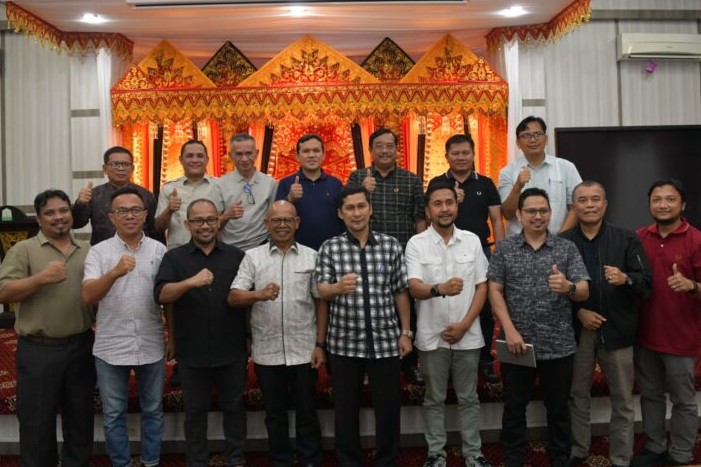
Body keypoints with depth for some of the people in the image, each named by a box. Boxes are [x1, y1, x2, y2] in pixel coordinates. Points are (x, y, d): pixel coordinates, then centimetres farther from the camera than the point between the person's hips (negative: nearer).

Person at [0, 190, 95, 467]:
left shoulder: (87, 251, 9)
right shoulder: (23, 250, -2)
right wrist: (42, 277, -21)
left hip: (81, 347, 4)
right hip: (38, 350, -3)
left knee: (80, 417, 15)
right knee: (37, 421, 7)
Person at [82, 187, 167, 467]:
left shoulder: (159, 250, 0)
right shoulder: (99, 252, -4)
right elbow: (88, 296, -17)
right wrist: (114, 272, -34)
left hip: (151, 346, 1)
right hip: (111, 348, -1)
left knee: (153, 410, 15)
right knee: (113, 414, 13)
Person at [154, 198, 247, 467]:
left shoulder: (236, 256, 3)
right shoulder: (174, 258, -1)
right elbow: (161, 295, -16)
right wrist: (190, 282, -33)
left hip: (232, 350, 1)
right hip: (192, 351, -1)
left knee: (233, 406, 14)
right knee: (195, 410, 13)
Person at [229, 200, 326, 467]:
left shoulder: (311, 256, 3)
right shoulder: (252, 257, 2)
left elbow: (321, 302, 4)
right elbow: (233, 298, -7)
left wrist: (320, 344, -1)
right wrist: (259, 295, -27)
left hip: (304, 350, 0)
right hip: (267, 351, 1)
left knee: (306, 412, 11)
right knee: (275, 413, 14)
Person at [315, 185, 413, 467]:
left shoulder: (391, 245, 2)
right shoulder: (329, 248, 0)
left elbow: (400, 292, 6)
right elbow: (322, 291, -9)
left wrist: (405, 332, 5)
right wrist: (338, 288, -31)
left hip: (385, 341, 1)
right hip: (344, 342, 0)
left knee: (388, 407, 10)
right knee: (346, 409, 11)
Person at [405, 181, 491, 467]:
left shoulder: (472, 240, 2)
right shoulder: (416, 244, -5)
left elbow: (482, 287, 2)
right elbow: (414, 288, -16)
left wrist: (464, 324, -8)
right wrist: (440, 289, -37)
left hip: (468, 335, 2)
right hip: (432, 336, -1)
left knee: (468, 398, 14)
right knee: (434, 399, 12)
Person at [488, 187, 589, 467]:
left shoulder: (567, 248, 2)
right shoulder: (504, 249, 2)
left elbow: (584, 292, -3)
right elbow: (495, 291, -2)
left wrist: (569, 287, -27)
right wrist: (510, 331, -12)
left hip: (558, 345, 0)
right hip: (516, 343, 0)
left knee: (558, 409, 13)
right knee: (514, 408, 10)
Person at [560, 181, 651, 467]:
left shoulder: (627, 240, -1)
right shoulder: (562, 242, -1)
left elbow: (646, 284, -6)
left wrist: (626, 279, -26)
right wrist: (578, 311, -12)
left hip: (617, 329, 0)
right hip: (577, 329, 0)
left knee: (623, 401, 9)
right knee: (577, 395, 13)